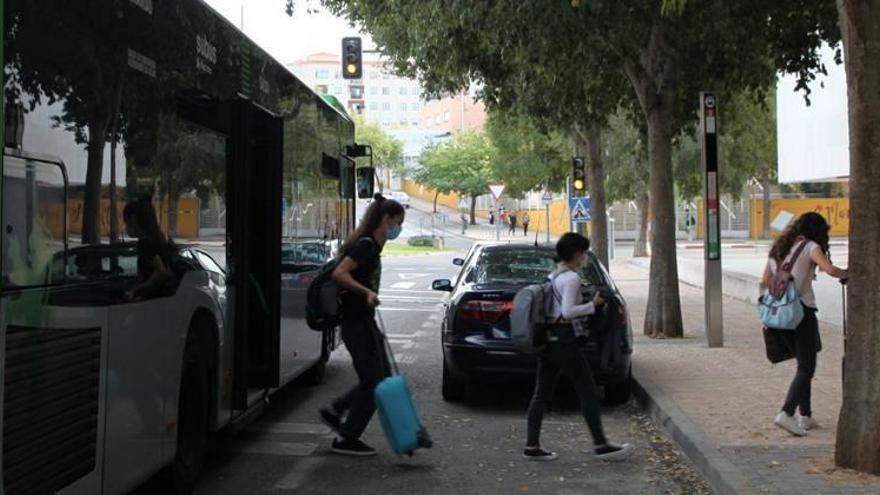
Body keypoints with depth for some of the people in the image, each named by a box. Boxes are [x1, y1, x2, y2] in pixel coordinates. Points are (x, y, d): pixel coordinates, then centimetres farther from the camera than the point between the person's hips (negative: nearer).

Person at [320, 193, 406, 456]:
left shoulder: (373, 246, 12)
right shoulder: (366, 245, -16)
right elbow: (339, 273, -26)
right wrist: (366, 292, -30)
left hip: (364, 321, 10)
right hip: (357, 322, -10)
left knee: (381, 376, 13)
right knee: (373, 380, -4)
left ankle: (335, 411, 21)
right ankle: (347, 440, 6)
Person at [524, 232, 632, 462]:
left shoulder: (552, 276, 15)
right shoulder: (571, 278, -12)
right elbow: (567, 311, -19)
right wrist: (593, 305, -10)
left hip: (547, 338, 9)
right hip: (563, 338, -9)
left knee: (542, 393, 8)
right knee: (587, 391, -1)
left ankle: (532, 446, 8)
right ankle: (600, 445, 4)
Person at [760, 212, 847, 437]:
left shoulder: (777, 249, 15)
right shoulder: (810, 247, -5)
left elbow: (764, 283, 13)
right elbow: (830, 270, -21)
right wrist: (848, 274, -1)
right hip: (802, 311, -7)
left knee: (803, 365, 17)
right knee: (806, 368, -2)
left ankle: (805, 417, 18)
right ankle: (786, 413, -16)